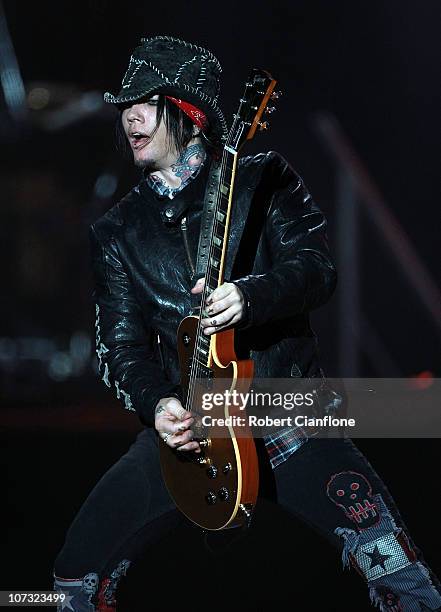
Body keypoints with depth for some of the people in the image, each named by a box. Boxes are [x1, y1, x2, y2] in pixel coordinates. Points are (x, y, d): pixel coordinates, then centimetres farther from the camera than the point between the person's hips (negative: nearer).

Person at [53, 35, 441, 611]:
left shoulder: (264, 180, 5)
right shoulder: (117, 231, 11)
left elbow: (318, 267, -6)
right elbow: (121, 342, 6)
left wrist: (250, 295, -27)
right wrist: (156, 404, -14)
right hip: (183, 424, 3)